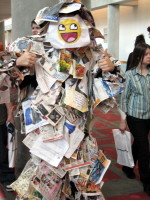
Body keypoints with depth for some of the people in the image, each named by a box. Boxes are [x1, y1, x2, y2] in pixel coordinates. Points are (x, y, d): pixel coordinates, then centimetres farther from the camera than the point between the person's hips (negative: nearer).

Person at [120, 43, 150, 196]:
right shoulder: (130, 74, -9)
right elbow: (124, 97, -5)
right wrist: (123, 120, -4)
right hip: (135, 116, -4)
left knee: (138, 144, 19)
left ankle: (127, 167, 43)